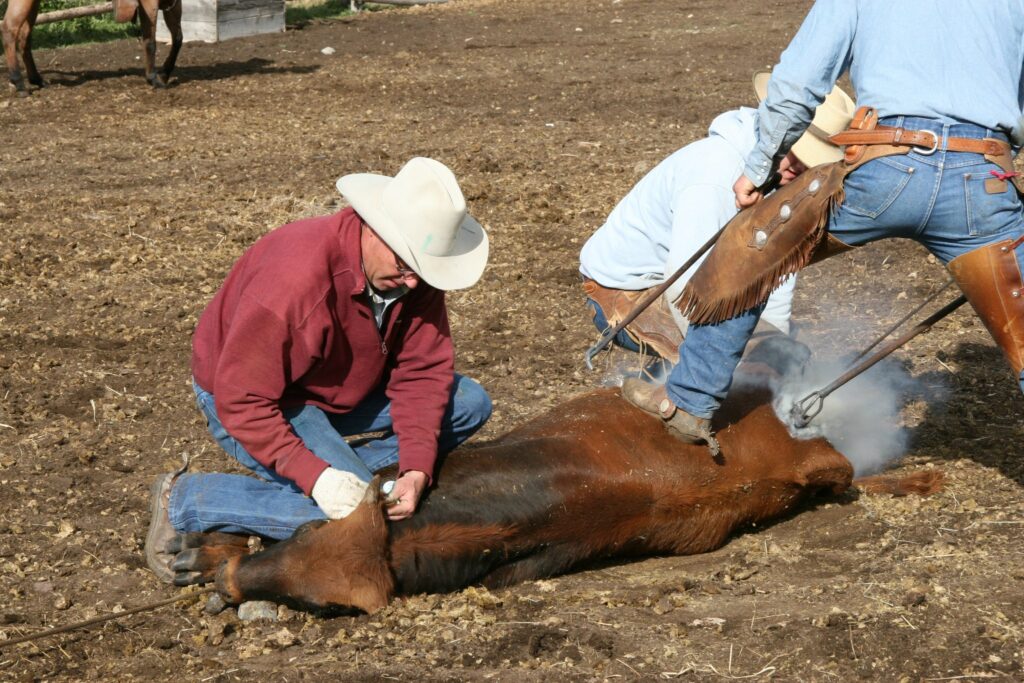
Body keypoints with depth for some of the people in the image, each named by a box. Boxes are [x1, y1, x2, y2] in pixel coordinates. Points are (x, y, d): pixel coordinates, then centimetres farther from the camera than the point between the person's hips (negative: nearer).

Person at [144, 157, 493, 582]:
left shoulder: (415, 269, -16)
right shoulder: (295, 277, -36)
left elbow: (422, 371, -12)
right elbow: (242, 402, -34)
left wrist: (416, 469, -27)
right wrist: (316, 476, -40)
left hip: (344, 392, 7)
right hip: (252, 403, -7)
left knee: (469, 404, -3)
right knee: (351, 514, -26)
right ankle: (183, 501, -12)